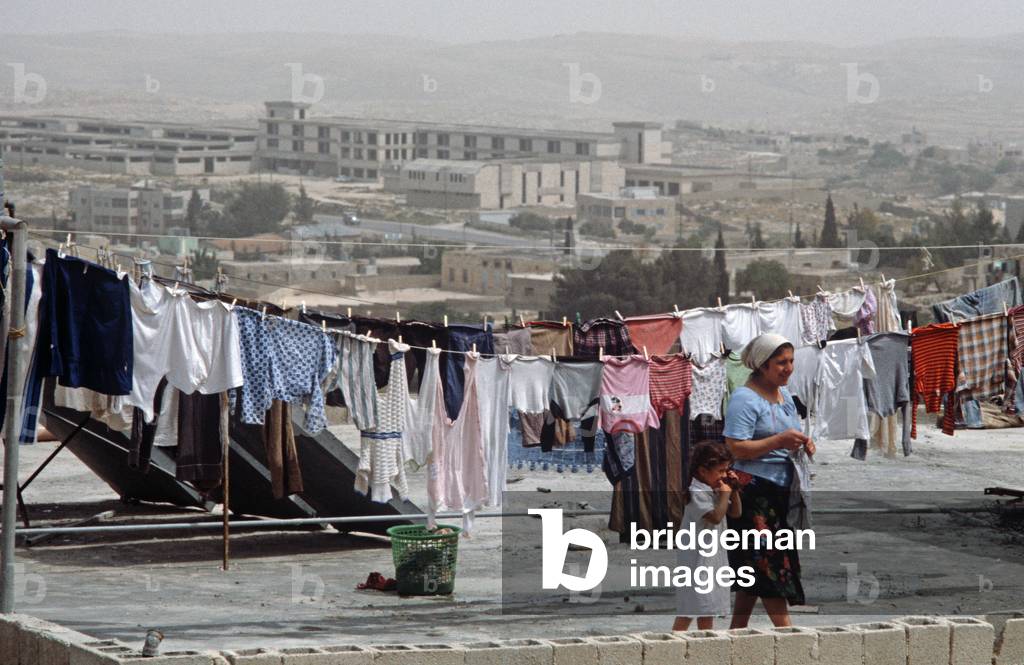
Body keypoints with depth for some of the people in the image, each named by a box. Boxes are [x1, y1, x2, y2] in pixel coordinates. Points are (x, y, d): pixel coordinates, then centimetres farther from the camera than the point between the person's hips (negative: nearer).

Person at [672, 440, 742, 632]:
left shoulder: (716, 489, 11)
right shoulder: (697, 492, -16)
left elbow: (735, 513, 16)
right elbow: (716, 516, -26)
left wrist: (734, 490, 4)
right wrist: (725, 494, -17)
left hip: (714, 555, 9)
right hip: (697, 556, -9)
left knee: (708, 609, 14)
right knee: (688, 611, -9)